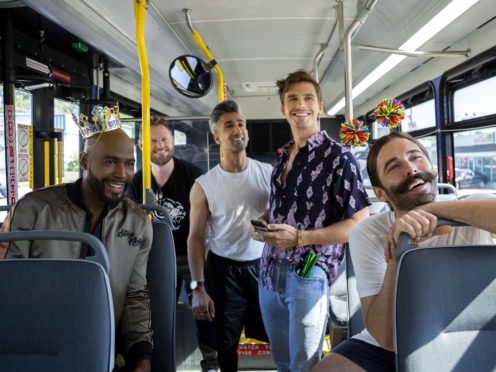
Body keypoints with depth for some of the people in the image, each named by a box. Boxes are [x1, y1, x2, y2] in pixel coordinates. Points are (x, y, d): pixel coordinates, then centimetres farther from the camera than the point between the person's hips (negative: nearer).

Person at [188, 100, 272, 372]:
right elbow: (196, 238, -5)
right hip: (223, 269, -1)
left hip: (263, 264, 1)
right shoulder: (204, 186, -8)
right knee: (226, 343, 12)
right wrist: (198, 288, -9)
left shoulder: (268, 174, -4)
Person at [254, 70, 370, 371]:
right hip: (270, 270, 7)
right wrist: (261, 223, 1)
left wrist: (300, 238, -21)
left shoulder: (338, 157, -11)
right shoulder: (283, 157, 12)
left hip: (309, 273, -7)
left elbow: (358, 223, -14)